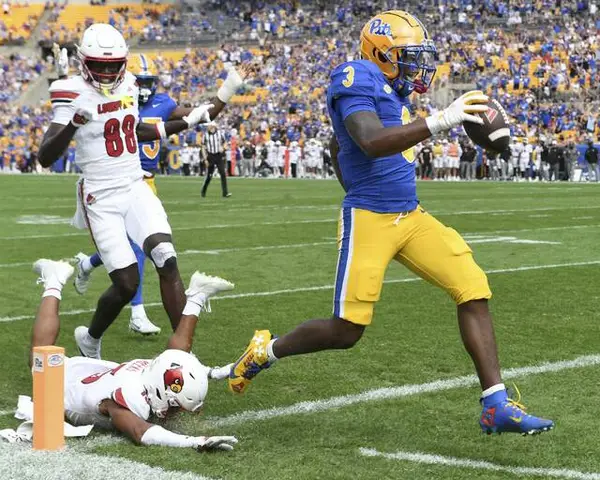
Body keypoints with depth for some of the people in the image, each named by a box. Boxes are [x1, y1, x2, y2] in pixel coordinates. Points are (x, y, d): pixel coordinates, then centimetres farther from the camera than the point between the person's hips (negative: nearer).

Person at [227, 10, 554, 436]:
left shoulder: (392, 90, 15)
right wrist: (440, 121, -33)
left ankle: (497, 406, -3)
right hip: (369, 221, -8)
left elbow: (337, 146, 28)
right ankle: (264, 352, 22)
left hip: (412, 217, 9)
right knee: (346, 330, -5)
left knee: (474, 289, -4)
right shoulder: (357, 81, -12)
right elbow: (371, 143, -30)